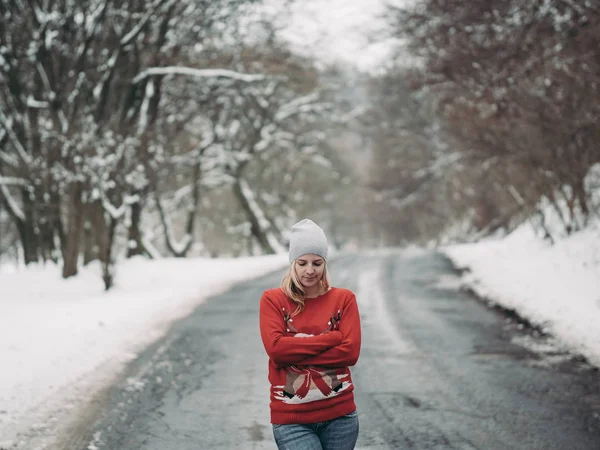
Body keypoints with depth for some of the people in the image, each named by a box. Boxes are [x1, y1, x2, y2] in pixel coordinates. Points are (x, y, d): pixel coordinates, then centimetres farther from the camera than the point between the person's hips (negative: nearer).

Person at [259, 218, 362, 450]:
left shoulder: (344, 299, 5)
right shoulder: (272, 299, 1)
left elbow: (350, 351, -7)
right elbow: (275, 347, -13)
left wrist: (295, 354, -11)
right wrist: (331, 337, -11)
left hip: (340, 415, 2)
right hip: (291, 419, -2)